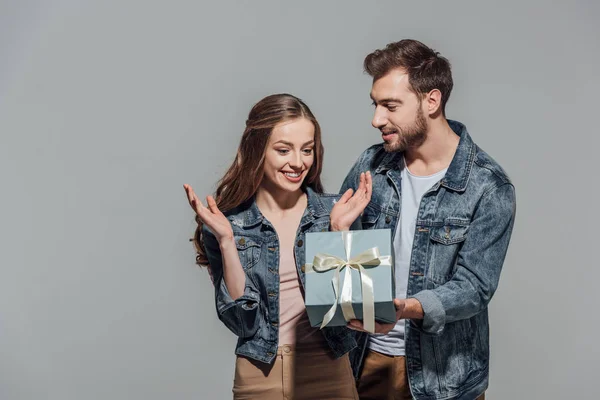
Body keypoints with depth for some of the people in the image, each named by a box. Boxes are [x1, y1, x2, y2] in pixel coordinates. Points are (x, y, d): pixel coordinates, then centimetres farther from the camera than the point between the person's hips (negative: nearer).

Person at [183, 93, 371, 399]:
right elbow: (242, 322, -11)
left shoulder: (333, 211, -4)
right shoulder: (227, 224, -7)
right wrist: (226, 241, -20)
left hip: (329, 372, 1)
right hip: (261, 375, -1)